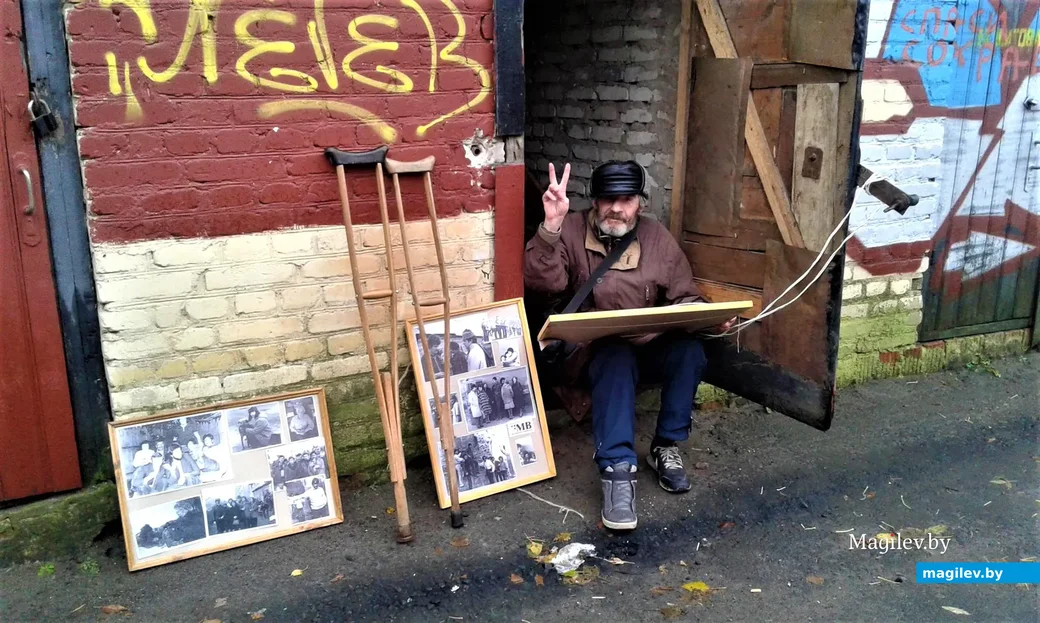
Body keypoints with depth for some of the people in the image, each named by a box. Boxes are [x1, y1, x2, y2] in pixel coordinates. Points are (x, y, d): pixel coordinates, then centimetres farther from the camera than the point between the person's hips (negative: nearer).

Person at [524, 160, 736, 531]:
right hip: (593, 350, -3)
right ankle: (618, 469, -38)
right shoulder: (571, 231, -5)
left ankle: (667, 448, -12)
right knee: (616, 357, -37)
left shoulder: (657, 237, 4)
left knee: (689, 349, -28)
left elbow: (684, 298, 5)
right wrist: (550, 226, -31)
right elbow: (541, 282, -20)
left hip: (650, 347, 3)